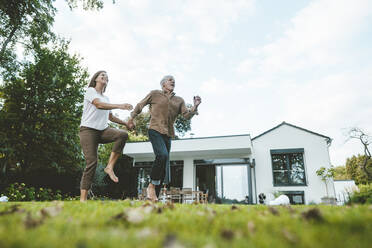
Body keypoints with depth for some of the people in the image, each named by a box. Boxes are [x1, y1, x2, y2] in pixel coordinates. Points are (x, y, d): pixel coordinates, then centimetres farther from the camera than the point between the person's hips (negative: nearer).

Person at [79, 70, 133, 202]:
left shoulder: (106, 98, 22)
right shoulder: (90, 91, 2)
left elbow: (110, 116, 30)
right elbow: (99, 105, -18)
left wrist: (126, 123, 24)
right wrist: (119, 106, -29)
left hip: (103, 130, 6)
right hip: (88, 130, -5)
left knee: (123, 134, -24)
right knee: (92, 162, -15)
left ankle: (109, 167, -17)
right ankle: (83, 198, -8)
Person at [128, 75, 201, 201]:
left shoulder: (179, 100, 16)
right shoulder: (154, 94, 8)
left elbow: (187, 115, 4)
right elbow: (140, 105, 17)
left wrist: (195, 106, -13)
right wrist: (131, 119, 17)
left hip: (168, 134, 5)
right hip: (155, 130, -4)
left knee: (164, 164, 2)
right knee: (162, 155, -28)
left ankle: (154, 197, 12)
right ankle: (151, 185, -11)